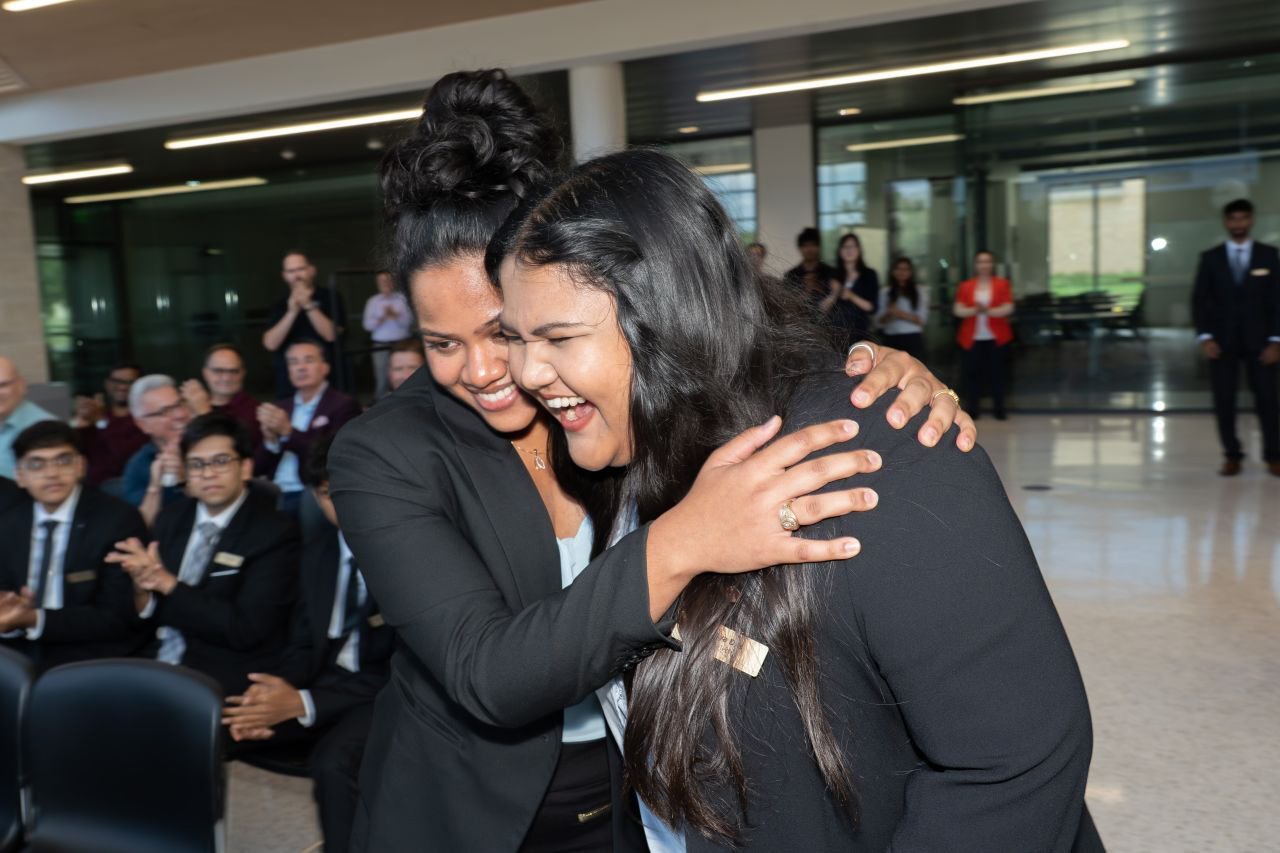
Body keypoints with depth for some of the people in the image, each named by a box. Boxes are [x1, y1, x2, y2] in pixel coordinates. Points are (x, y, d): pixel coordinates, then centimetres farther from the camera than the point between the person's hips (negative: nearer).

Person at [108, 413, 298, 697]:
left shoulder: (274, 533, -8)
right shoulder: (171, 518, 10)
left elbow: (245, 630, -15)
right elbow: (147, 620, 12)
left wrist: (169, 584, -14)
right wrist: (142, 590, -10)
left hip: (226, 683, -6)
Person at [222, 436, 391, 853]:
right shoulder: (316, 552, 10)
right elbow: (303, 643, 13)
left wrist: (303, 704, -24)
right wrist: (275, 690, -11)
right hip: (324, 683, 6)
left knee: (334, 760, -35)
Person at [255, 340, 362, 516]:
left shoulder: (344, 405, 2)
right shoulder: (281, 408, 19)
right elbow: (261, 467, 16)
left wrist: (288, 431, -15)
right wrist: (270, 440, -5)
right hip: (273, 495, 4)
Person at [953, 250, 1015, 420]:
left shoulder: (1003, 284, 4)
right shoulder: (965, 286, 7)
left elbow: (1008, 308, -6)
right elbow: (958, 310, -1)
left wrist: (988, 311, -21)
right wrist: (974, 310, -19)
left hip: (996, 338, -1)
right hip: (972, 338, 1)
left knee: (997, 373, 2)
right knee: (971, 373, -1)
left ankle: (999, 409, 11)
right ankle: (973, 409, 8)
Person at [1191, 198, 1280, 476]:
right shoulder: (1210, 258, 6)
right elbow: (1199, 300, 3)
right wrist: (1205, 337, -8)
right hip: (1222, 341, 0)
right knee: (1224, 402, 1)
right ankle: (1232, 456, 11)